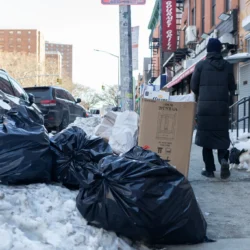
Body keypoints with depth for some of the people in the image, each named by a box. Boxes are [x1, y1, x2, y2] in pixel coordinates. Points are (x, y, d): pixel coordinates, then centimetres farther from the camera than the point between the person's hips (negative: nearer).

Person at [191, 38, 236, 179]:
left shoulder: (201, 65, -2)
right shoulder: (227, 66, 4)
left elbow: (194, 86, 1)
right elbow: (232, 87, 9)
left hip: (204, 106, -1)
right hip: (222, 106, 2)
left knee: (206, 136, 7)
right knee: (222, 135, 13)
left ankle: (210, 169, 7)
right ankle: (224, 159, -12)